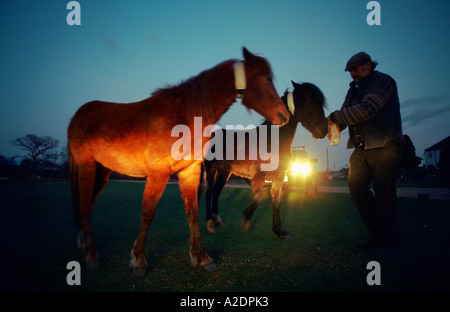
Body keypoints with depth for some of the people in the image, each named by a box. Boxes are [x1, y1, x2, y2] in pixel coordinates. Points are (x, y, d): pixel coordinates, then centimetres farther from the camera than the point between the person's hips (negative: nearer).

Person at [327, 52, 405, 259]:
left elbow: (366, 110, -20)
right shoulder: (354, 89, 18)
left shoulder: (383, 81, -6)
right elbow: (345, 116, 15)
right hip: (362, 149, 7)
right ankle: (376, 233, 17)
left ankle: (389, 243, 9)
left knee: (384, 194, -5)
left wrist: (335, 117, -14)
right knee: (356, 187, 2)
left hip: (385, 147, -7)